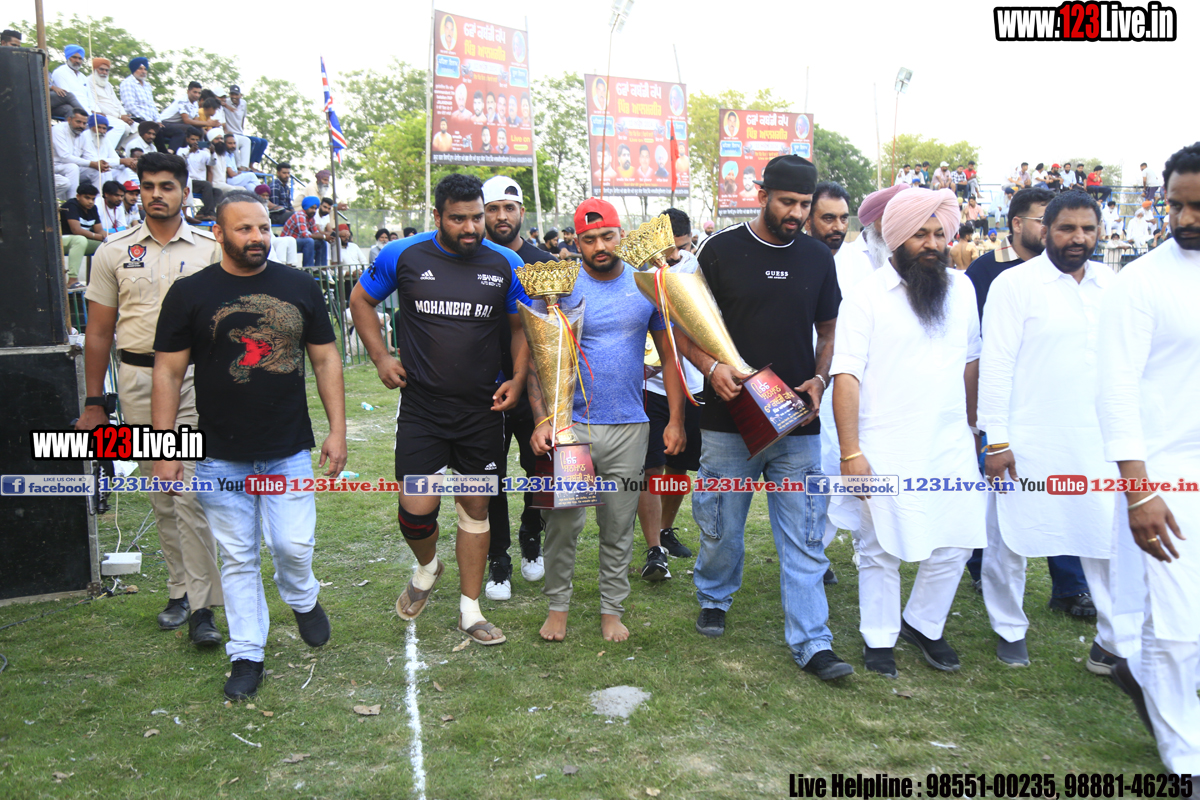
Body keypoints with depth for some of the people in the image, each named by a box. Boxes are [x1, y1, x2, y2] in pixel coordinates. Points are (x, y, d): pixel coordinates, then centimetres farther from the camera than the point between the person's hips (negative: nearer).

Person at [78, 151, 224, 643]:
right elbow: (99, 331, 9)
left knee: (192, 495, -9)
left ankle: (202, 607, -4)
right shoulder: (114, 252, 7)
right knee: (161, 496, 10)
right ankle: (179, 590, 23)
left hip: (196, 379, -2)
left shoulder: (209, 250, 4)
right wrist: (94, 403, 6)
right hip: (138, 378, 3)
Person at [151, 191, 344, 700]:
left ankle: (303, 600, 34)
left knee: (293, 546, 0)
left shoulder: (299, 287, 5)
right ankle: (247, 654, 22)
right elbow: (168, 372, -1)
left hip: (290, 452, 1)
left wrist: (338, 429, 1)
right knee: (238, 558, 7)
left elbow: (325, 359, 7)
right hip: (221, 457, -1)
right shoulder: (189, 293, -1)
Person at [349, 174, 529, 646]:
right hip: (421, 407, -1)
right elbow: (361, 300, 12)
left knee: (476, 507, 9)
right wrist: (379, 356, 1)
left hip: (482, 410, 1)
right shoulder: (403, 256, -3)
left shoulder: (505, 265, 0)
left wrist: (517, 379, -3)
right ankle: (427, 567, 30)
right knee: (416, 509, -6)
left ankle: (470, 609, 23)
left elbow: (522, 326, 11)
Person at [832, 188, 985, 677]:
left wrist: (971, 424, 20)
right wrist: (850, 451, -17)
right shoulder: (868, 296, -7)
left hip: (951, 444, 5)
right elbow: (846, 375, -12)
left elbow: (970, 360, 18)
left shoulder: (961, 287, 8)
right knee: (883, 549, 5)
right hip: (887, 449, -4)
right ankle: (879, 638, 24)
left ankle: (924, 625, 30)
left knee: (956, 542, 8)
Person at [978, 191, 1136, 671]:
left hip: (1097, 442, 4)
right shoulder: (1015, 284, -7)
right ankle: (1010, 630, 28)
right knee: (1012, 540, 8)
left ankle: (1119, 645, 19)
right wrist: (996, 441, -13)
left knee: (1112, 540, 6)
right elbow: (996, 366, -10)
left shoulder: (1109, 285, 8)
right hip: (1028, 445, -4)